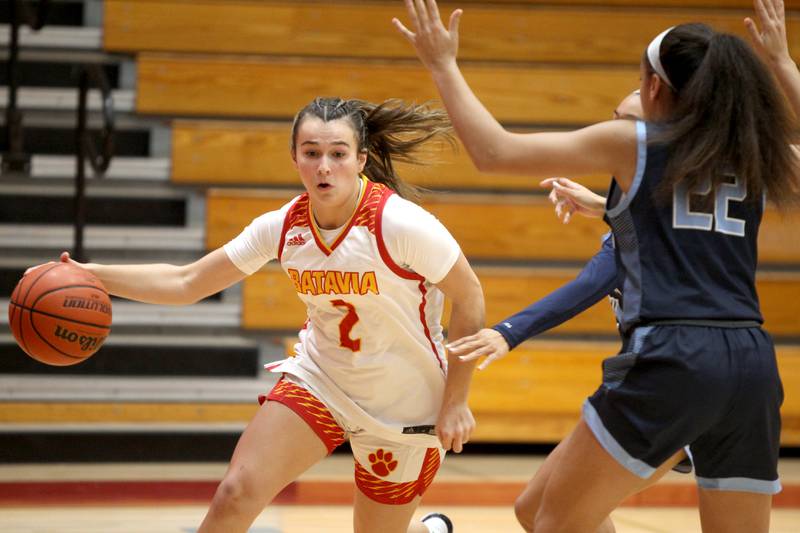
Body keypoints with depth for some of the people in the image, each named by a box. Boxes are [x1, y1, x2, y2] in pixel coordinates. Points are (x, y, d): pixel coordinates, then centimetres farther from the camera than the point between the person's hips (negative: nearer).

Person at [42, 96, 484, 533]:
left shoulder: (400, 224, -25)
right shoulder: (283, 227, -11)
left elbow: (469, 297, -14)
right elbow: (186, 283, -5)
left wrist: (455, 402, -12)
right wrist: (91, 275, -15)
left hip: (401, 408, -3)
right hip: (318, 379, 3)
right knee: (235, 495, -16)